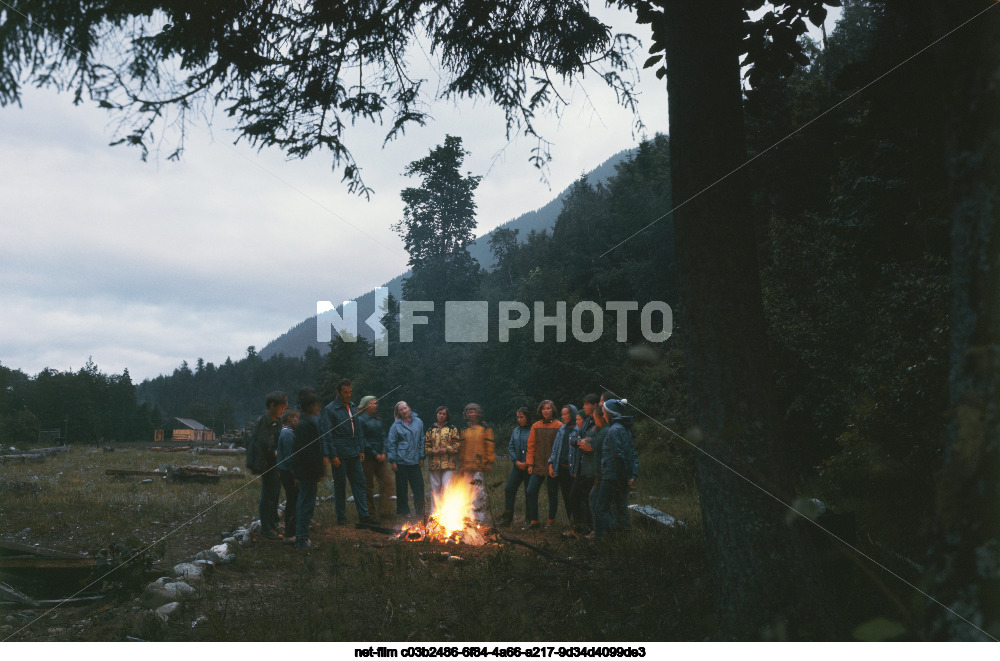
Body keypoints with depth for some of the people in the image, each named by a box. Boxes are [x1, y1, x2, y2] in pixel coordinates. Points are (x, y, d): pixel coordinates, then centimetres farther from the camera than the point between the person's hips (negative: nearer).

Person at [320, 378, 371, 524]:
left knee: (359, 482, 4)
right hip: (340, 454, -5)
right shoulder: (330, 409, -8)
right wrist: (333, 455, -14)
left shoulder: (353, 407, 11)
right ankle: (341, 516, 14)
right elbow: (327, 434, -10)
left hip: (354, 452, 6)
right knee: (340, 485, 4)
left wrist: (361, 449, 12)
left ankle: (363, 515, 9)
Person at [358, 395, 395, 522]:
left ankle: (385, 512, 5)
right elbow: (363, 440, -12)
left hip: (380, 457, 7)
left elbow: (383, 436, 13)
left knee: (388, 481, 0)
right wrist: (375, 454, -13)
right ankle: (370, 515, 10)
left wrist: (383, 452, -1)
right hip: (368, 458, -7)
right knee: (368, 487, 1)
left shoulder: (377, 420, 14)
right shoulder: (361, 420, -8)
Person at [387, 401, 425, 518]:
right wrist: (393, 461, -5)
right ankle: (403, 510, 16)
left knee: (419, 486, 1)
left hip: (415, 460, 2)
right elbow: (391, 444, -1)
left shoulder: (418, 422, 6)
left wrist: (421, 457, 9)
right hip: (401, 460, -2)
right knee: (402, 487, 4)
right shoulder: (396, 425, -2)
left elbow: (421, 441, 12)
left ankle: (420, 511, 13)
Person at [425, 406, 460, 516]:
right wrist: (432, 451, -7)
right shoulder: (431, 430, 14)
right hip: (434, 464, 3)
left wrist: (447, 449, -12)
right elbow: (426, 446, 13)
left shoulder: (452, 429, 6)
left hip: (448, 464, -3)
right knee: (435, 488, 6)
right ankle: (434, 512, 14)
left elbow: (457, 444, 1)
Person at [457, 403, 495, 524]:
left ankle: (480, 518, -2)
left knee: (478, 492, -8)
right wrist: (461, 464, 15)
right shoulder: (465, 430, 15)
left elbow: (490, 447, -1)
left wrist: (489, 462, -7)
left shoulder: (485, 429, 2)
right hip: (467, 466, 5)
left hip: (480, 466, -4)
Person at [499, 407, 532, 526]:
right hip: (517, 466, 5)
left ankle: (529, 519, 15)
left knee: (529, 492, 2)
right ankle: (507, 517, 5)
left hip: (529, 466, -5)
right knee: (509, 489, -2)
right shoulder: (516, 431, 10)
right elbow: (510, 447, 10)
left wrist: (527, 463, -12)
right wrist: (516, 461, -3)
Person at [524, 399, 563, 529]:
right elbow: (531, 446, 10)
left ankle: (551, 520, 20)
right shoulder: (535, 426, 8)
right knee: (531, 491, -4)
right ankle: (534, 521, 4)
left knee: (553, 494, 5)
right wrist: (530, 464, 3)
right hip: (538, 465, 3)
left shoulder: (559, 426, -3)